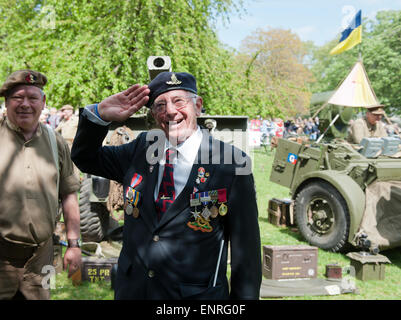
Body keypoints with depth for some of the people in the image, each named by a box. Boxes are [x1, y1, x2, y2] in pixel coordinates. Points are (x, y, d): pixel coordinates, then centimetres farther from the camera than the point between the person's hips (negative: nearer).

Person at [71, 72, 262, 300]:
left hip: (197, 293, -4)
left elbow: (246, 245, -9)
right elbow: (85, 158, 10)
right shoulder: (142, 148, 1)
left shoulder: (232, 164, -13)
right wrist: (101, 115, -8)